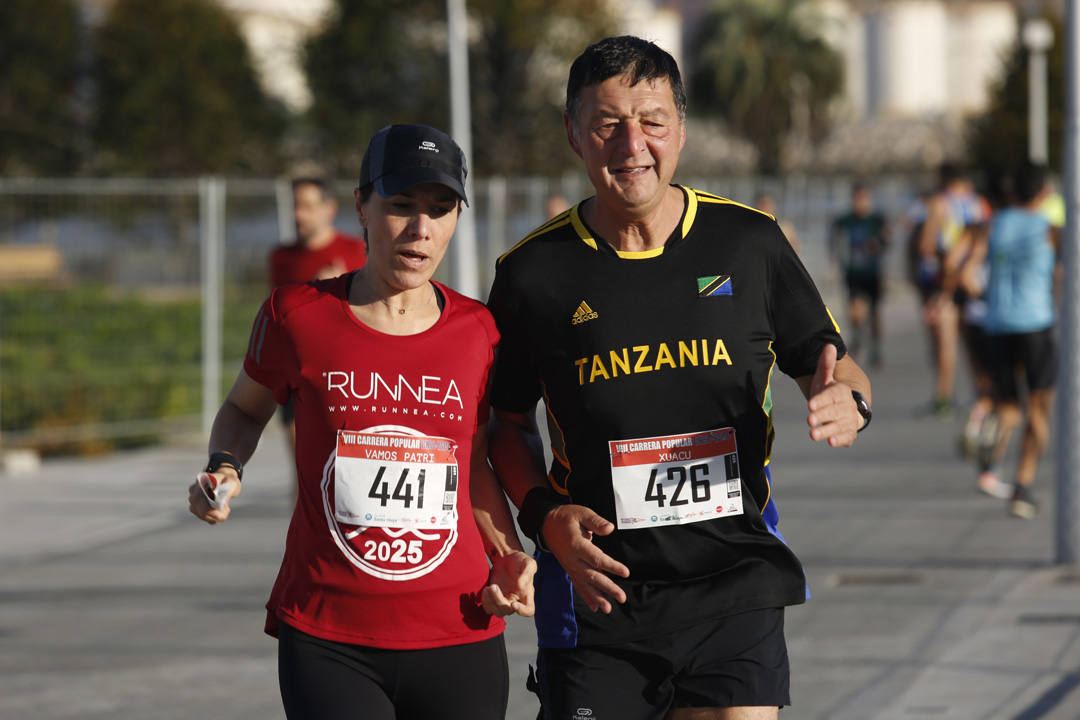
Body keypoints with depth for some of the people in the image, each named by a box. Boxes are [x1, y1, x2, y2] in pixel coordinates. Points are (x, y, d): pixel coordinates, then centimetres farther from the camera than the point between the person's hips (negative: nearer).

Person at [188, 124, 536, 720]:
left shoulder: (478, 331, 4)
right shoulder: (297, 315, -2)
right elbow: (246, 407, 17)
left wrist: (508, 557, 3)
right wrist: (224, 470, -2)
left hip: (459, 639, 2)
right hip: (325, 641, -2)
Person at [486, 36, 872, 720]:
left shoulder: (749, 241, 2)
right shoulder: (534, 272, 0)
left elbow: (830, 367, 12)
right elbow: (507, 421, 11)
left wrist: (848, 400, -12)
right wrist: (544, 516, -6)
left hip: (734, 586, 0)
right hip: (598, 589, 0)